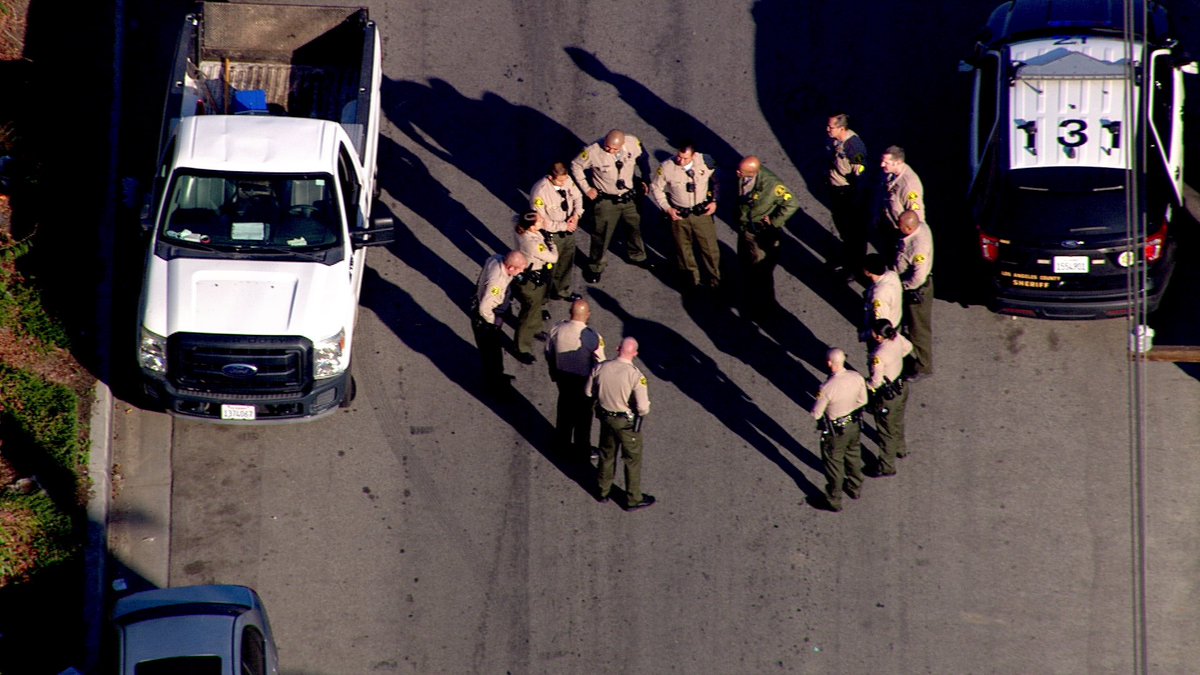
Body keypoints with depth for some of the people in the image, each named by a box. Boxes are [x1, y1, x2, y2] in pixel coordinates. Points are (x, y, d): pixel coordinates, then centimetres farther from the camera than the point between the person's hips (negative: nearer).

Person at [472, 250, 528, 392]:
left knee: (495, 347, 29)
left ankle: (497, 375, 51)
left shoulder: (496, 259, -16)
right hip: (485, 321, -9)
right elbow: (485, 309, -35)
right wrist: (493, 322, -18)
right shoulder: (497, 282, -41)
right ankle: (493, 383, 36)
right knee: (492, 352, 14)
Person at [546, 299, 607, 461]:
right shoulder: (590, 336, -26)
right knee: (583, 415, 13)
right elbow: (600, 363, -19)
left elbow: (549, 353, 4)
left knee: (565, 408, 25)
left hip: (562, 376, 5)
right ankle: (583, 452, 27)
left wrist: (554, 374, 20)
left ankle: (562, 443, 41)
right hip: (584, 380, -5)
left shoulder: (557, 329, -11)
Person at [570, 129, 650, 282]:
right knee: (602, 235, 9)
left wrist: (645, 178, 3)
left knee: (636, 227, 24)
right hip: (606, 201, -4)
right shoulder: (593, 152, -30)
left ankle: (637, 256, 51)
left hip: (630, 197, 4)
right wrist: (586, 189, -8)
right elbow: (576, 166, -11)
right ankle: (595, 267, 32)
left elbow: (643, 159, 2)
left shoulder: (633, 143, -22)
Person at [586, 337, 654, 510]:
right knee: (633, 460, 16)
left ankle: (602, 491, 42)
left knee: (607, 455, 26)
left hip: (606, 417, 4)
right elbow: (643, 408, -26)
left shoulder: (600, 368, -15)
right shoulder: (636, 375, -28)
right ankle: (633, 499, 29)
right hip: (627, 422, -4)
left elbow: (589, 391, 0)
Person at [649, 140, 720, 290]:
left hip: (702, 212, 0)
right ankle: (691, 278, 37)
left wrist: (714, 201, -1)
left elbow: (715, 180, 4)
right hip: (679, 215, 0)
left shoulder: (705, 162, -16)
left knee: (710, 247, 9)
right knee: (683, 248, 15)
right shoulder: (667, 167, -19)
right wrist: (667, 208, -10)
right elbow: (656, 188, -4)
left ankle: (714, 280, 30)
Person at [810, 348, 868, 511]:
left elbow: (816, 414, -22)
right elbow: (863, 400, -1)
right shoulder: (857, 377, -19)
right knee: (854, 458, 29)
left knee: (834, 463, 17)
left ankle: (834, 500, 35)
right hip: (855, 424, 5)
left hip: (835, 430, -5)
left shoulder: (827, 388, -35)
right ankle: (855, 488, 52)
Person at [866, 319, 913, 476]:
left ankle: (887, 467, 30)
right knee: (898, 422, 33)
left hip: (887, 395, -8)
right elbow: (908, 347, 6)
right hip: (901, 387, 8)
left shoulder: (879, 355, -36)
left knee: (886, 431, 13)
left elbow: (876, 381, -30)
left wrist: (866, 387, -9)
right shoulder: (896, 337, -16)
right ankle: (900, 449, 57)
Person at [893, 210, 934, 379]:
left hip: (916, 289, -9)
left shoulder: (918, 246, -38)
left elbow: (918, 277, -32)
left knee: (919, 328, 10)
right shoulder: (921, 227, -12)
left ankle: (924, 367, 27)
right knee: (911, 321, 33)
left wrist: (902, 285, -16)